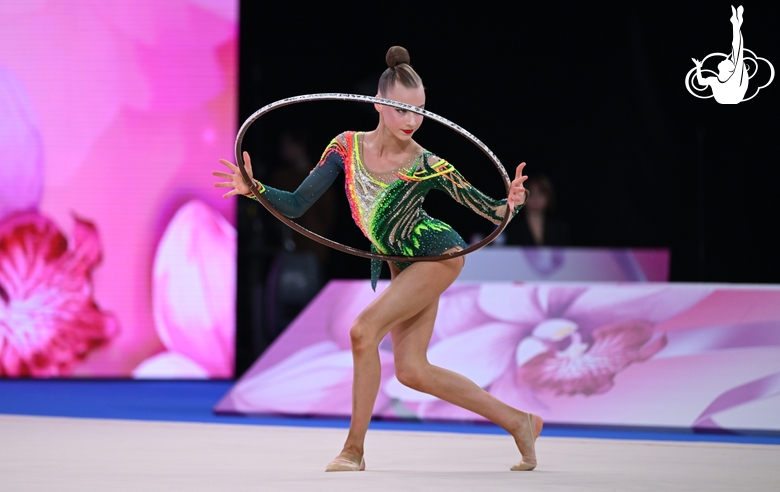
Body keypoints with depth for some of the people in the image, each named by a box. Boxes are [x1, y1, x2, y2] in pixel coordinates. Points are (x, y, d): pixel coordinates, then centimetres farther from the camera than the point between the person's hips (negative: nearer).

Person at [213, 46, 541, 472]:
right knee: (412, 371, 3)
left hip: (439, 253, -6)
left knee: (364, 329, -20)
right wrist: (255, 189, -22)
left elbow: (489, 211, -12)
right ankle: (518, 422, 16)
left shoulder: (428, 166, -18)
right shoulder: (347, 147, -9)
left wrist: (509, 202, -34)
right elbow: (296, 206, -6)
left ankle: (354, 449, -8)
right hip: (403, 266, 6)